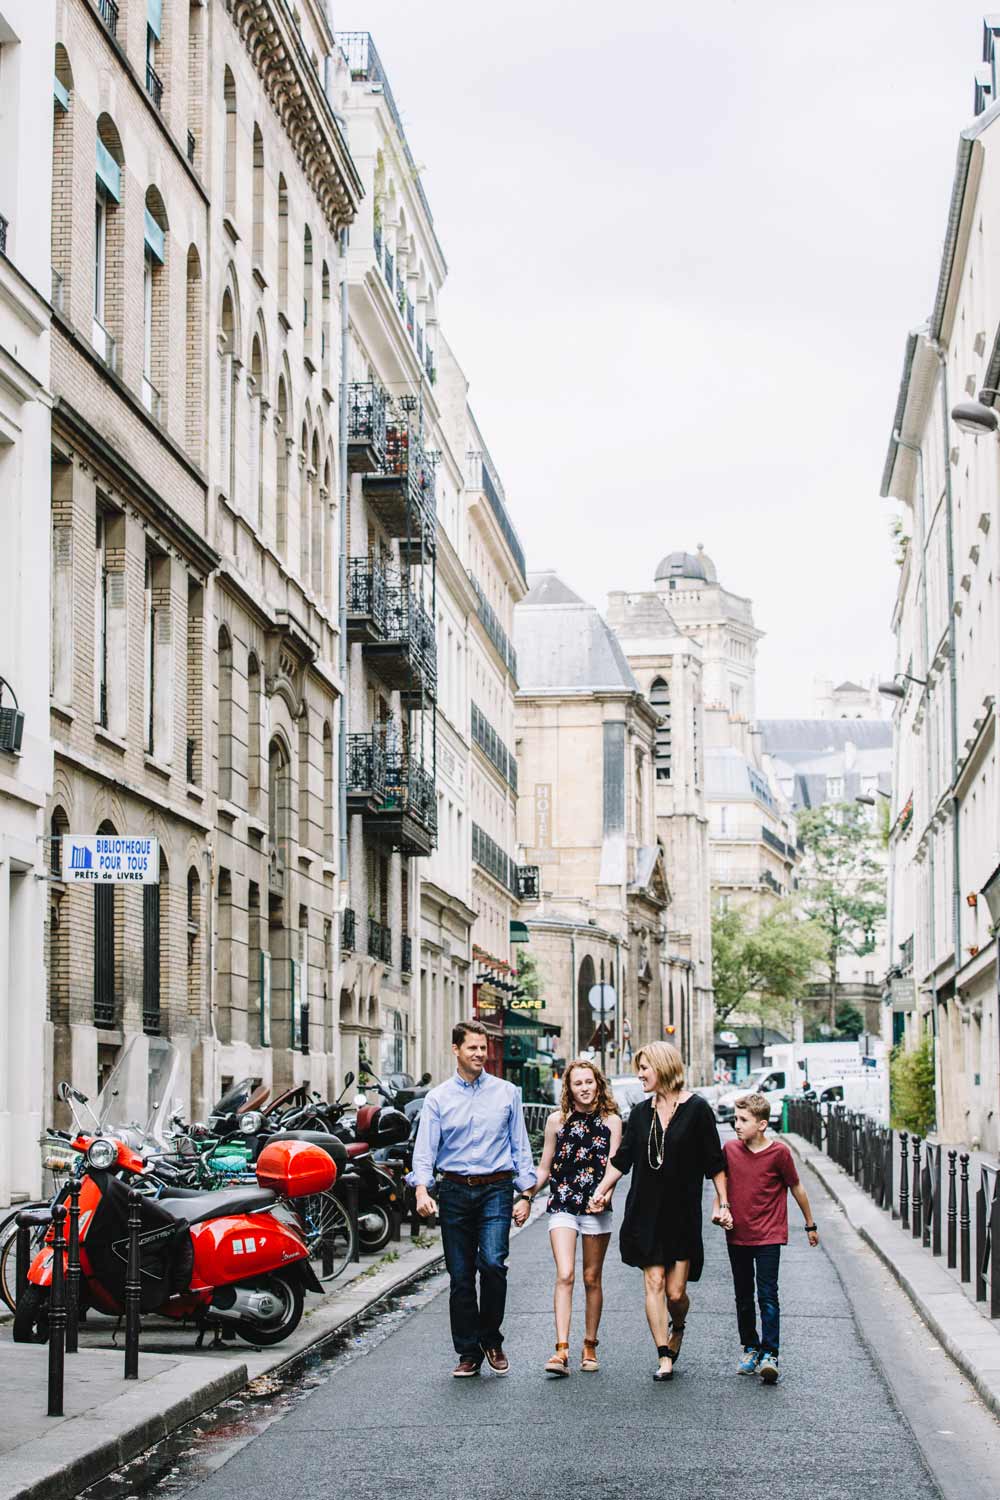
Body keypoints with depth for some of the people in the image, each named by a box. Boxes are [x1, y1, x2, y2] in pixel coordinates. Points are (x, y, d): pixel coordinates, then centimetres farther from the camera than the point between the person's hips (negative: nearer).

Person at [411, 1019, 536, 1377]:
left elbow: (520, 1146, 10)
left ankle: (491, 1340, 3)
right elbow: (425, 1148, -2)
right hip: (455, 1191, 1)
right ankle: (468, 1352, 13)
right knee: (460, 1275, 3)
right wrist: (421, 1188, -19)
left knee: (493, 1262, -17)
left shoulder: (506, 1093, 7)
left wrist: (525, 1194, 3)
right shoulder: (438, 1098, 6)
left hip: (496, 1190, -1)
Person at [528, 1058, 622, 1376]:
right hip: (562, 1206, 0)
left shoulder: (611, 1121, 4)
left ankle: (589, 1347, 19)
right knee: (565, 1275, -13)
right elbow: (544, 1169, 12)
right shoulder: (557, 1120, 5)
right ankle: (561, 1350, -18)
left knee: (592, 1279, 8)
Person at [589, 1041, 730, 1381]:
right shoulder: (641, 1112, 8)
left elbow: (715, 1161, -1)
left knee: (676, 1291, -2)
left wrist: (722, 1203, -3)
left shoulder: (696, 1108, -4)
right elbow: (621, 1159, 14)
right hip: (646, 1212, 3)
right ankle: (665, 1357, -3)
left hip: (683, 1213, -3)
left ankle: (677, 1328, 30)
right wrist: (600, 1192, 9)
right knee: (654, 1283, -6)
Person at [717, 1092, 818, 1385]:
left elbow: (796, 1188, 1)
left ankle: (769, 1355, -7)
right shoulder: (730, 1149, -2)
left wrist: (810, 1224, 10)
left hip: (769, 1237, -4)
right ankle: (749, 1348, 25)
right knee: (743, 1297, 12)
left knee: (767, 1296, -9)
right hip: (737, 1235, 4)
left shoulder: (779, 1152, -11)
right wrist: (718, 1209, -3)